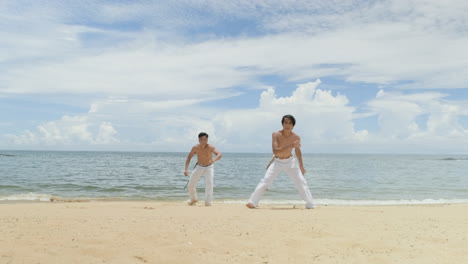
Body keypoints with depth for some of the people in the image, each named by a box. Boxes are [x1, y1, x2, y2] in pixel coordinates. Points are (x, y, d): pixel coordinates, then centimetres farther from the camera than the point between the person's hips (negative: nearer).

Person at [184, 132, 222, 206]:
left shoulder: (210, 147, -28)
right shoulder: (195, 148, -21)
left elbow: (219, 155, -43)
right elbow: (189, 157, -10)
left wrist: (214, 159, -64)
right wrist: (186, 169, -20)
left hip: (209, 167, -3)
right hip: (199, 167, 3)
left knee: (209, 183, -23)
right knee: (191, 184, 4)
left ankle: (208, 202, -15)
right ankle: (193, 199, 31)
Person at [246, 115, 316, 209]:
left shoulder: (296, 137, -14)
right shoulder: (276, 134, -22)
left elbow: (298, 151, 5)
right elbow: (275, 152, -33)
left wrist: (301, 166, 12)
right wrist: (290, 146, -43)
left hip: (290, 162, 2)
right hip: (277, 162, -2)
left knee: (302, 182, -3)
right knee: (265, 181, -8)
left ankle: (310, 204, 11)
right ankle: (252, 202, 3)